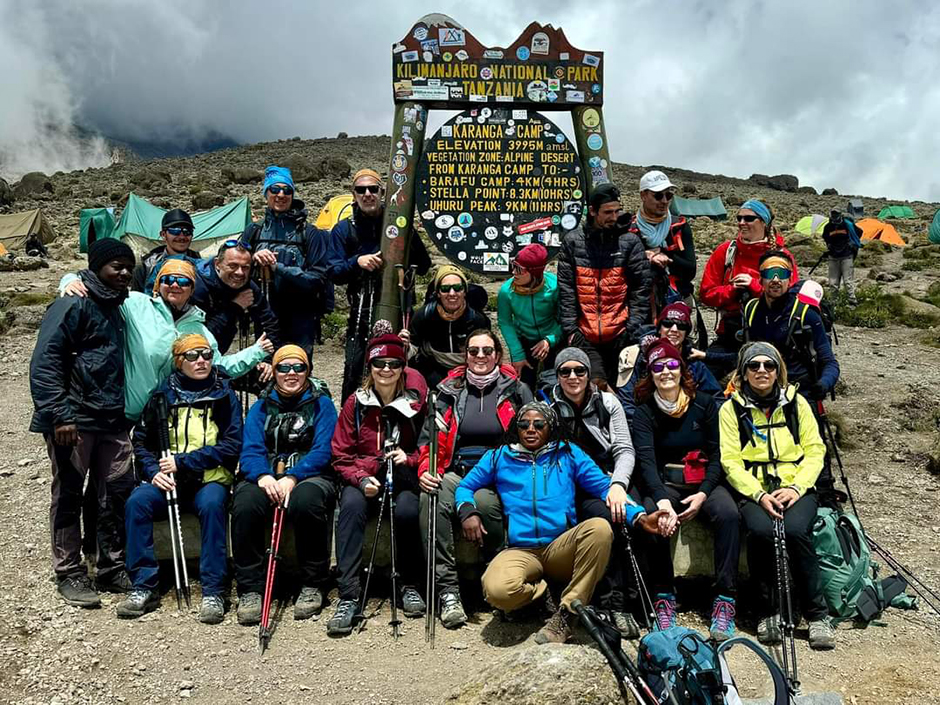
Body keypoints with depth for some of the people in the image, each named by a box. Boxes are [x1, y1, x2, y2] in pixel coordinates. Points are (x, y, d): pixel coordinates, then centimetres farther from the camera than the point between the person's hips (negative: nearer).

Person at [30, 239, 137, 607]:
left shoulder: (115, 307, 17)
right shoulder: (73, 304, -8)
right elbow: (44, 362, -14)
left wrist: (124, 411, 20)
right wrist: (59, 415, -19)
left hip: (112, 420, 7)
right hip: (74, 420, -7)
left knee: (118, 493, 6)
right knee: (69, 495, 4)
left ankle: (112, 569, 18)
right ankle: (69, 574, 14)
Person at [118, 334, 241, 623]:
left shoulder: (224, 396, 2)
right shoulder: (162, 396, 9)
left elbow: (231, 446, -7)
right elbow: (141, 442, 10)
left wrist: (183, 461, -13)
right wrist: (154, 471, -9)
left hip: (210, 479, -2)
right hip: (167, 479, 3)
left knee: (212, 504, -33)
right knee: (137, 501, -25)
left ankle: (213, 591, -26)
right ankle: (144, 587, -15)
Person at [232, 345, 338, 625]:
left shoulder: (321, 404, 8)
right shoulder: (261, 407, 15)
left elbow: (323, 451, -6)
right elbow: (251, 450, 1)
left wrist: (292, 478, -23)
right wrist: (263, 476, -22)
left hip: (309, 476, -2)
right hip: (266, 478, 2)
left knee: (306, 500, -37)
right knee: (245, 504, -31)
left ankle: (313, 586, -18)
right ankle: (249, 589, -19)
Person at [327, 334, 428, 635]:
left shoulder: (416, 401, 1)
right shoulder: (356, 402, 3)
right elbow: (342, 455, 4)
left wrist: (409, 459, -13)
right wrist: (362, 479, -14)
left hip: (403, 477, 0)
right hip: (364, 479, 1)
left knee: (407, 509, -32)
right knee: (351, 505, -32)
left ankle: (409, 585, -9)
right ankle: (348, 596, -30)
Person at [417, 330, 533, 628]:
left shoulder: (516, 390, 10)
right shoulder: (450, 391, 15)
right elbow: (430, 436, 12)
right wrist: (426, 469, -7)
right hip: (457, 472, 2)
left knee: (483, 500, -37)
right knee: (432, 496, -32)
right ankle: (447, 589, -29)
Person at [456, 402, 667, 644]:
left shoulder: (569, 454, 13)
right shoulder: (499, 457, 14)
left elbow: (605, 487, 7)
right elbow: (465, 487, 19)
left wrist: (640, 516, -10)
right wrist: (468, 511, -5)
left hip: (561, 549, 1)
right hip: (520, 551, -1)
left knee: (600, 527, -31)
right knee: (497, 590, -34)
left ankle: (565, 615, -19)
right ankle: (547, 596, 1)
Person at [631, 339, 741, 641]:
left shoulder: (704, 403, 5)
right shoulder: (645, 412, 0)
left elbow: (718, 454, 2)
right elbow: (646, 460, -14)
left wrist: (703, 494, -14)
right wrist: (662, 499, -31)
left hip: (705, 482, 1)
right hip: (663, 484, -1)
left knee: (728, 514, -30)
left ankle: (725, 600, -24)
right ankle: (664, 597, -20)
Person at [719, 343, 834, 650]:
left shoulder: (796, 403, 11)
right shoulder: (731, 409, 6)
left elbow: (815, 450, 6)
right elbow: (731, 461, -1)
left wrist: (796, 487, -10)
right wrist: (759, 494, -16)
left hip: (796, 488, 1)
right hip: (753, 490, -1)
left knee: (795, 530, -30)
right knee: (761, 531, -31)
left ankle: (817, 614, -14)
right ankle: (768, 611, -12)